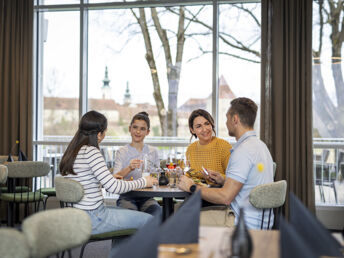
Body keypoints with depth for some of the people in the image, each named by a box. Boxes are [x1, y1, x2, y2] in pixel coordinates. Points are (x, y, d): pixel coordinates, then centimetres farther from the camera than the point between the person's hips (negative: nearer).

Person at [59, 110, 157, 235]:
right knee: (149, 220, -2)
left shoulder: (71, 152, 8)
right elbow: (113, 187, -23)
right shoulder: (91, 152, -19)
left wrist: (111, 178, 24)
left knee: (129, 212, 28)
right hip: (92, 219, -9)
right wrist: (143, 182, -10)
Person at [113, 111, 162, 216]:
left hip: (146, 197, 2)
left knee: (157, 211, -30)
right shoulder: (122, 152, 4)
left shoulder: (153, 151, 13)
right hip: (127, 196, -2)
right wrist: (129, 168, -29)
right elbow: (115, 178, -9)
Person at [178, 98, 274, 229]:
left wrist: (192, 187, -12)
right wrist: (224, 181, 13)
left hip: (248, 227, -9)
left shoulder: (244, 150, -20)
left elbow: (226, 197, -24)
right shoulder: (260, 145, 13)